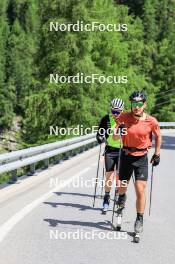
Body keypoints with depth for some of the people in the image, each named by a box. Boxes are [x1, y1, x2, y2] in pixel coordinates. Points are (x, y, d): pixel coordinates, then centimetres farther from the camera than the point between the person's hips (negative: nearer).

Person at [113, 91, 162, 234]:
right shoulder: (125, 117, -9)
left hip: (142, 158, -1)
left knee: (140, 190, -8)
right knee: (122, 187, 12)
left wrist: (157, 154, 10)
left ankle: (140, 220, 7)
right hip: (126, 156, 2)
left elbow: (158, 136, 9)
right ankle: (122, 197, 50)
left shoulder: (151, 121, -10)